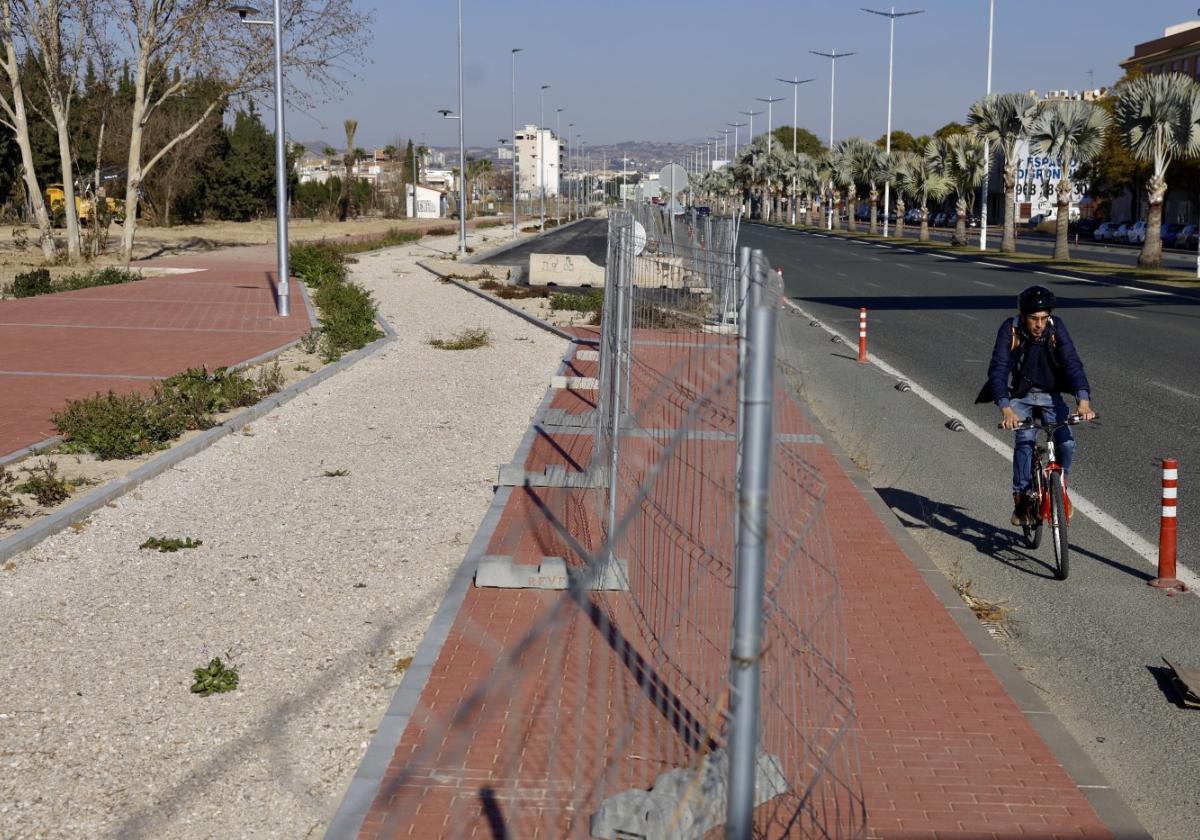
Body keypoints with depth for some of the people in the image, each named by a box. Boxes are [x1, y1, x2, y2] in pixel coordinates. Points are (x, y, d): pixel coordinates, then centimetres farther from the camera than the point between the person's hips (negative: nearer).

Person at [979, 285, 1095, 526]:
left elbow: (1072, 362, -23)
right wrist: (1005, 408, -43)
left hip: (1050, 395, 2)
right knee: (1026, 440, -26)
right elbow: (998, 368, -28)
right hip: (1019, 395, -2)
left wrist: (1083, 399, -39)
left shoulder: (1056, 328, -16)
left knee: (1066, 443, -17)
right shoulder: (1010, 329, -21)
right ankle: (1021, 499, -12)